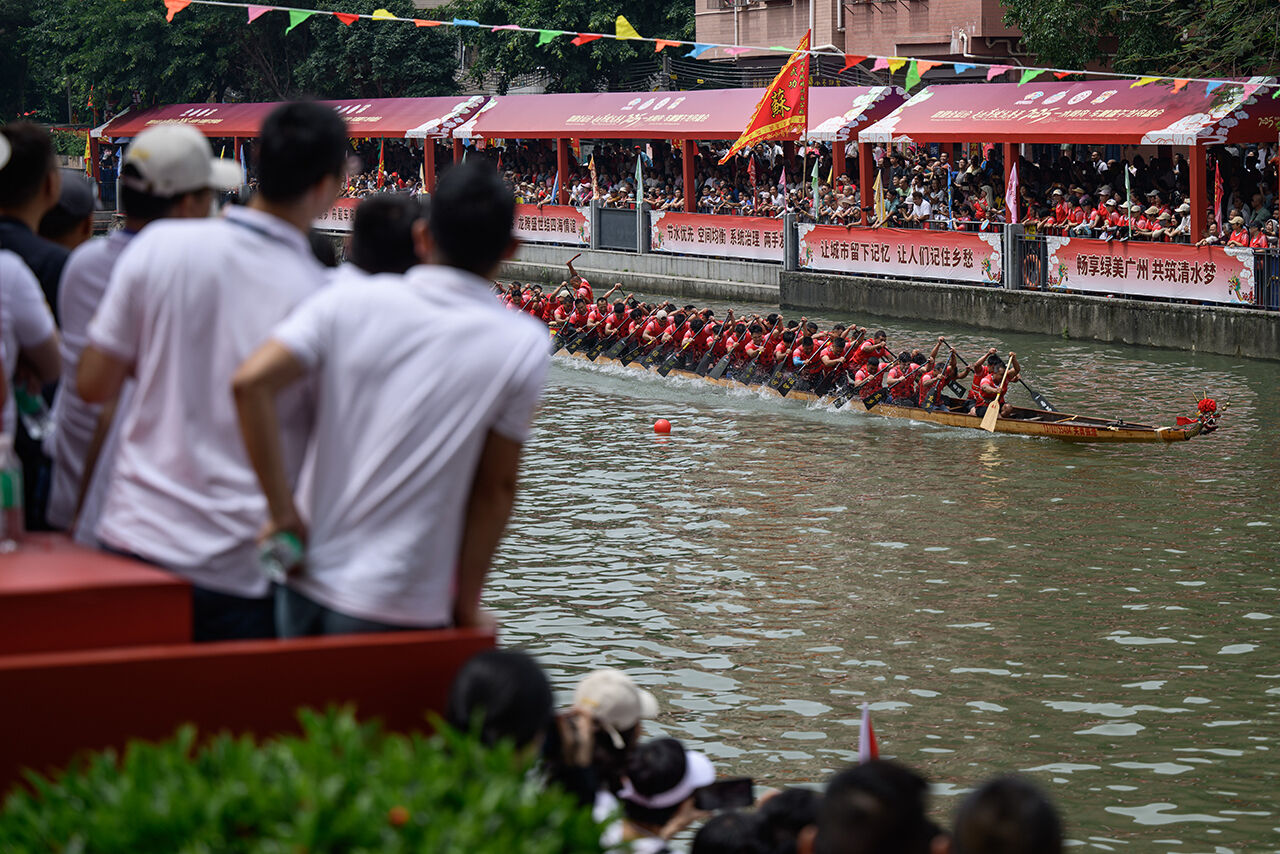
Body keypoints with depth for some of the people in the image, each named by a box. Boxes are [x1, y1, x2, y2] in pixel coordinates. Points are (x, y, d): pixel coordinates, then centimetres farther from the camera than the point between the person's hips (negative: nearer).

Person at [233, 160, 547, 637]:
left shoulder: (349, 303, 0)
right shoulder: (522, 346, -6)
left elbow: (251, 382, -12)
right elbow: (496, 487, -4)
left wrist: (284, 514, -7)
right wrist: (467, 607, 4)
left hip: (307, 585, 4)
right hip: (401, 612, -3)